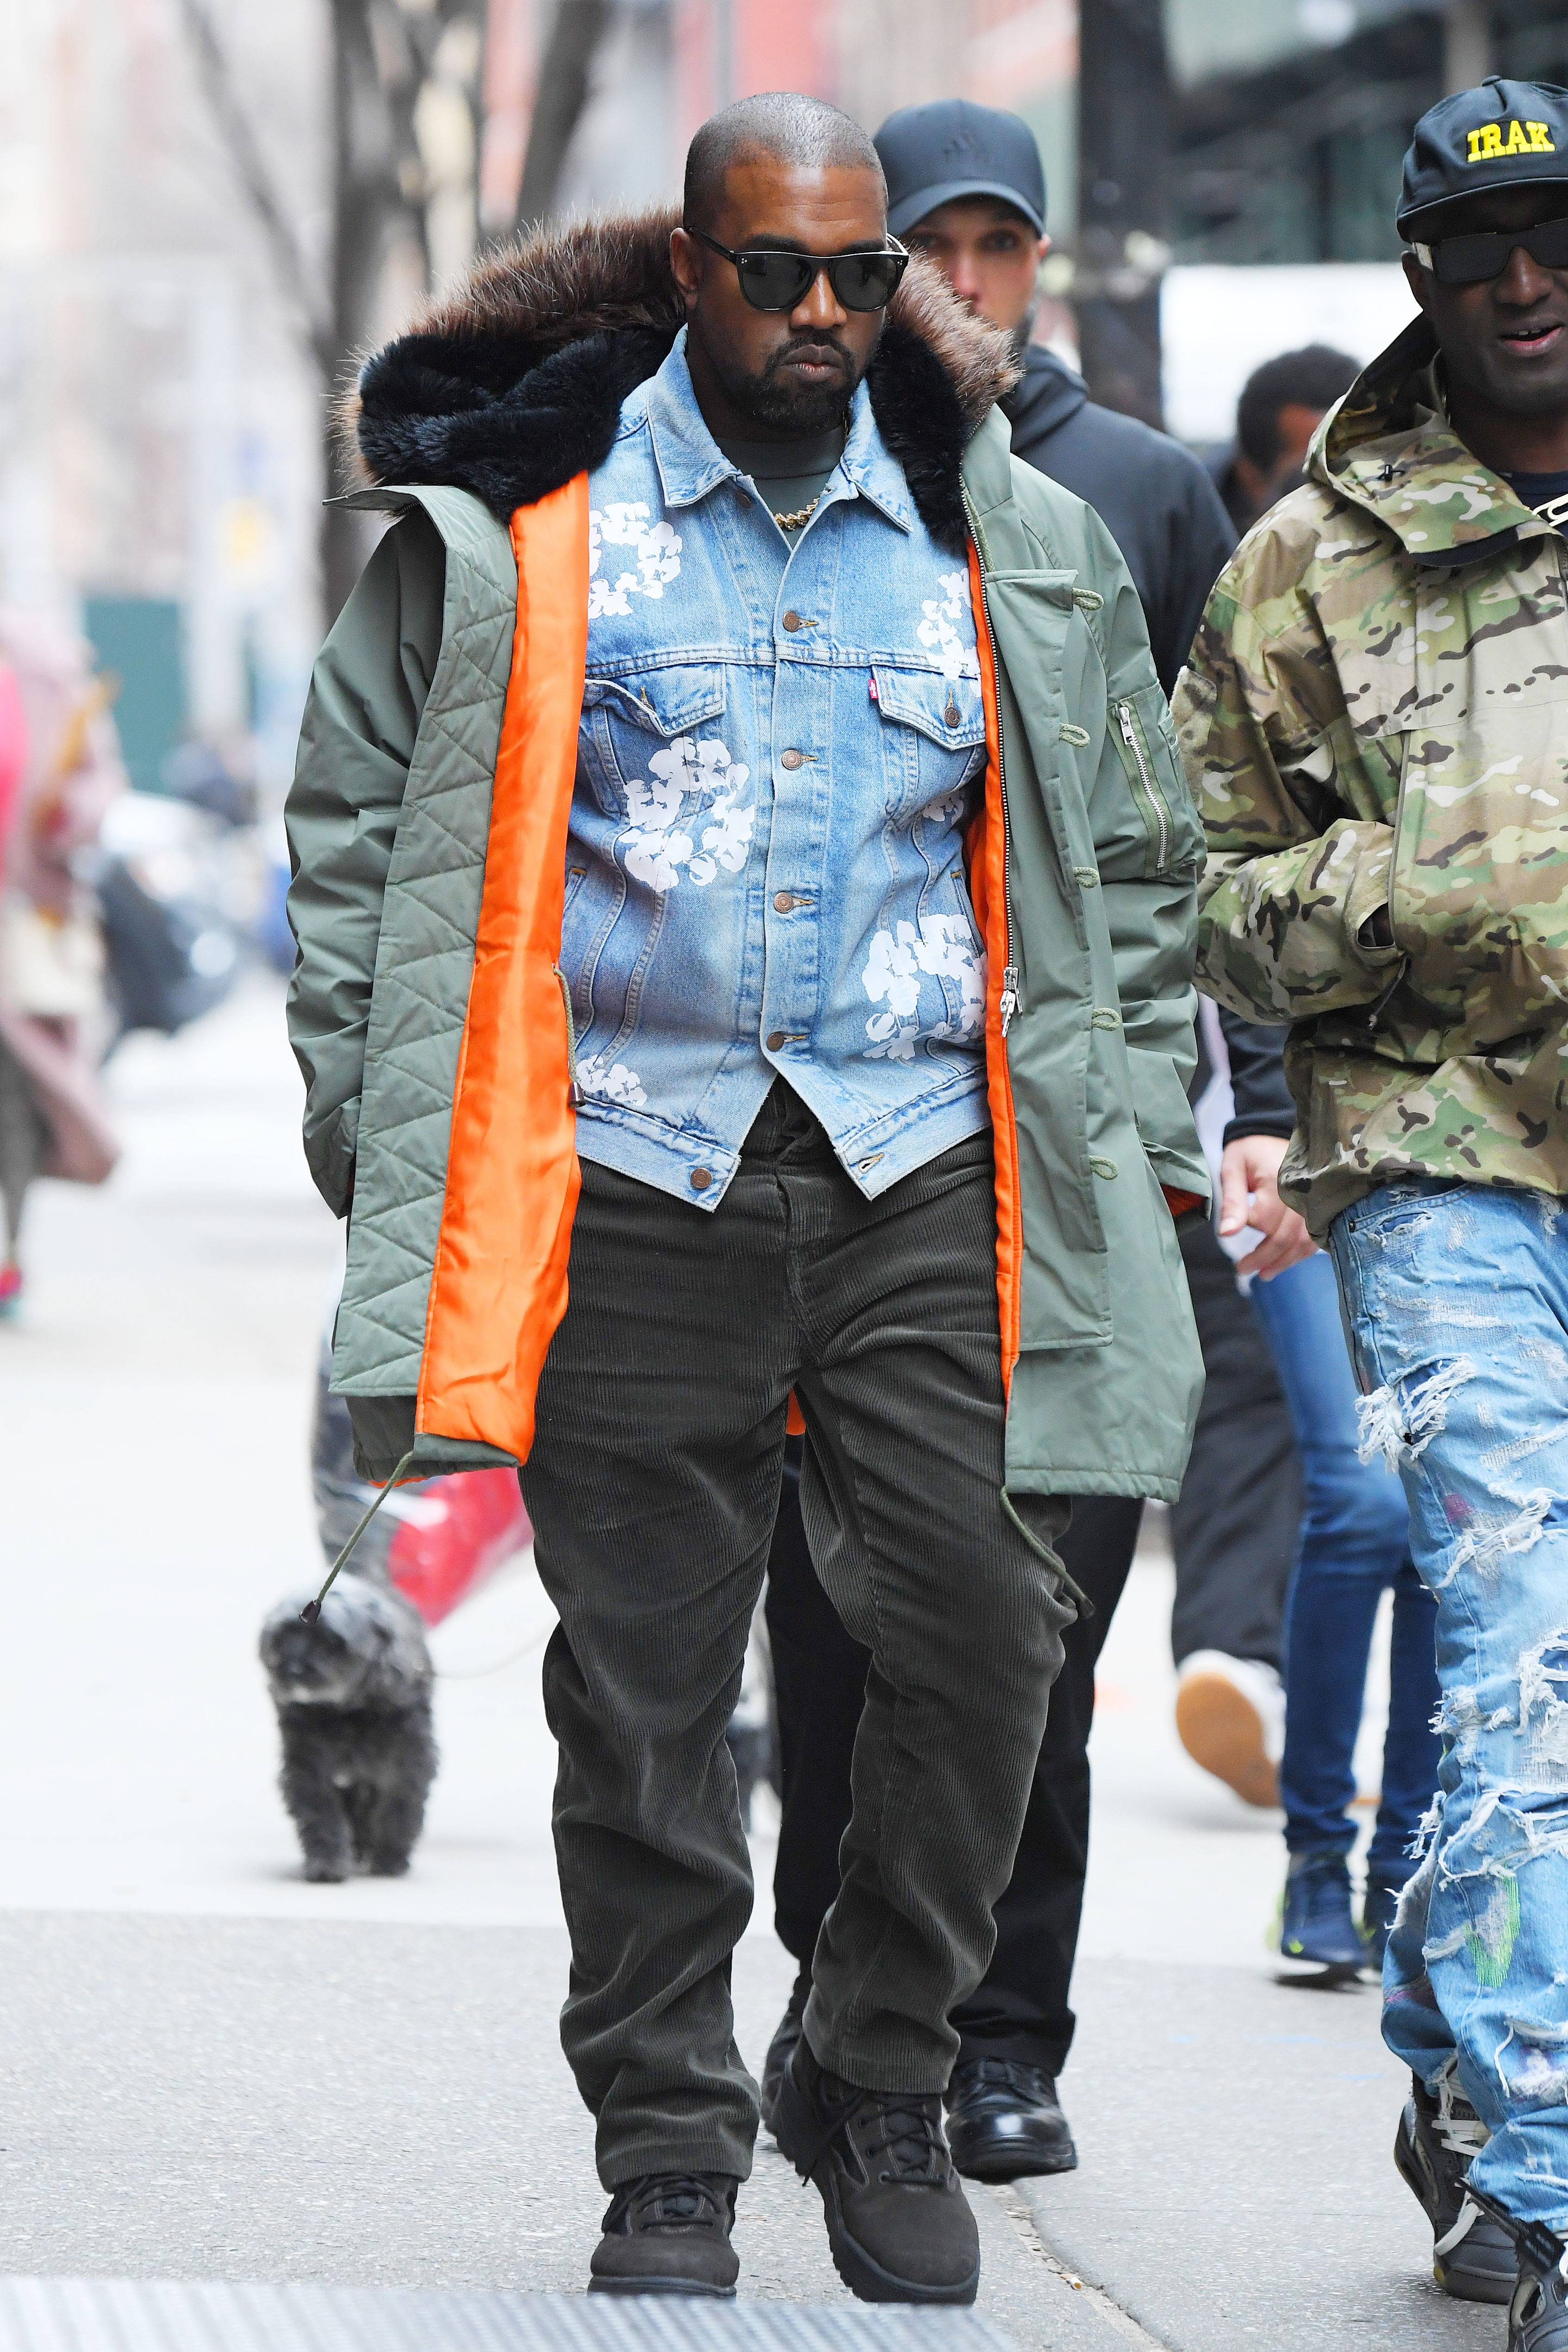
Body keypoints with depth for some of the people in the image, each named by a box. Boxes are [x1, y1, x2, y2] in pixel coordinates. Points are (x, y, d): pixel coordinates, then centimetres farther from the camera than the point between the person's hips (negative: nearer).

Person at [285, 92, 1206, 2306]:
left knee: (980, 1622, -9)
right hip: (629, 1175, -1)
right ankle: (669, 2153, 12)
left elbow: (1130, 853, 21)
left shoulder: (1011, 544, 10)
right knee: (646, 1686, 1)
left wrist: (1139, 1128, 15)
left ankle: (879, 2085, 10)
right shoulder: (515, 523, 3)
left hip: (919, 1173, 2)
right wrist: (371, 1112, 5)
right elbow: (359, 810, 11)